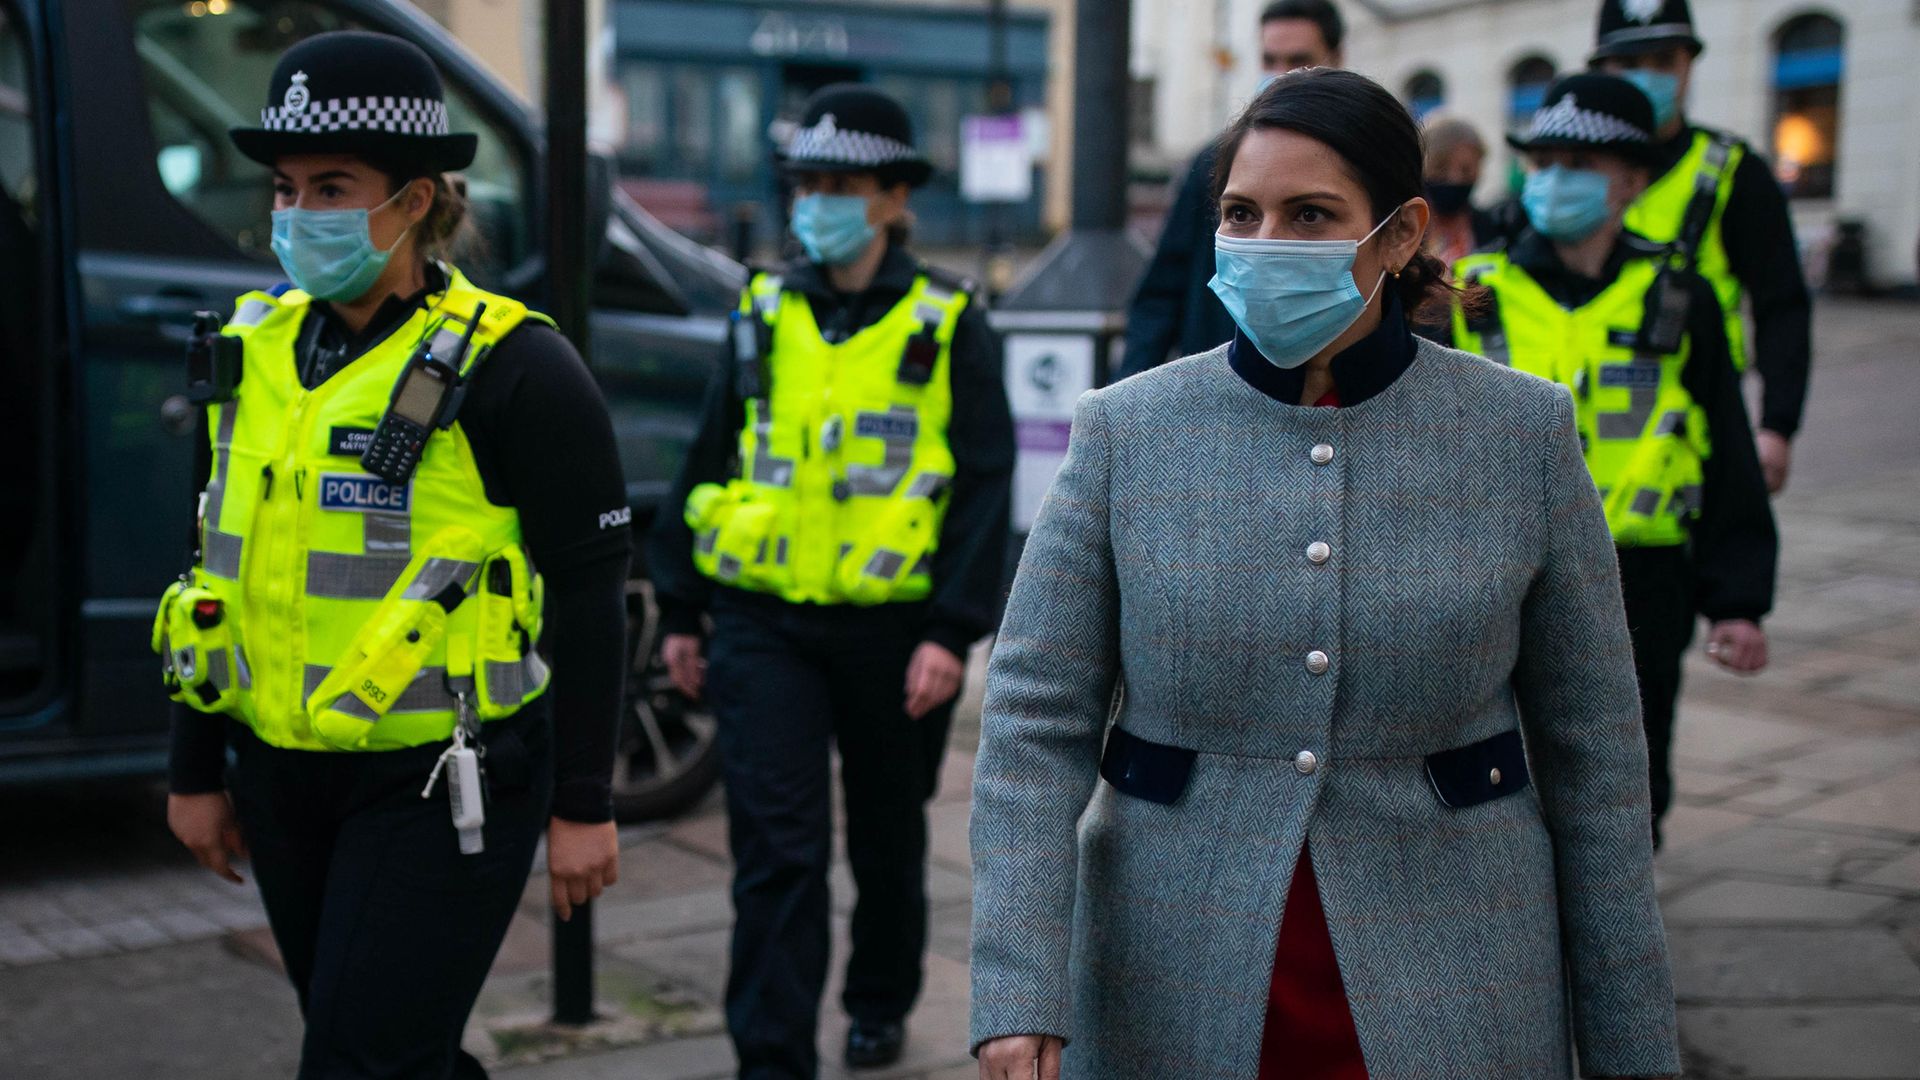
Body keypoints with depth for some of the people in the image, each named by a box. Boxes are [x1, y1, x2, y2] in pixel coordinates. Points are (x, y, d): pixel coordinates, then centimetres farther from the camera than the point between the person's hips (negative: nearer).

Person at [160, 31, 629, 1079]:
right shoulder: (256, 351, 7)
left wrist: (583, 806, -11)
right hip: (285, 777, 7)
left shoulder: (512, 369, -12)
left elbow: (589, 593, -11)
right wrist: (196, 772, 14)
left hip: (440, 787, -6)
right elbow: (219, 564, 13)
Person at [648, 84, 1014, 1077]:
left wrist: (954, 631, -14)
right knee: (776, 848, -5)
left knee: (887, 838, 17)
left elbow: (985, 485, -6)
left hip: (891, 628, -1)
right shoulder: (763, 315, 6)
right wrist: (682, 612, 9)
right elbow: (708, 462, 11)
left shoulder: (948, 326, -3)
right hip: (763, 623, 1)